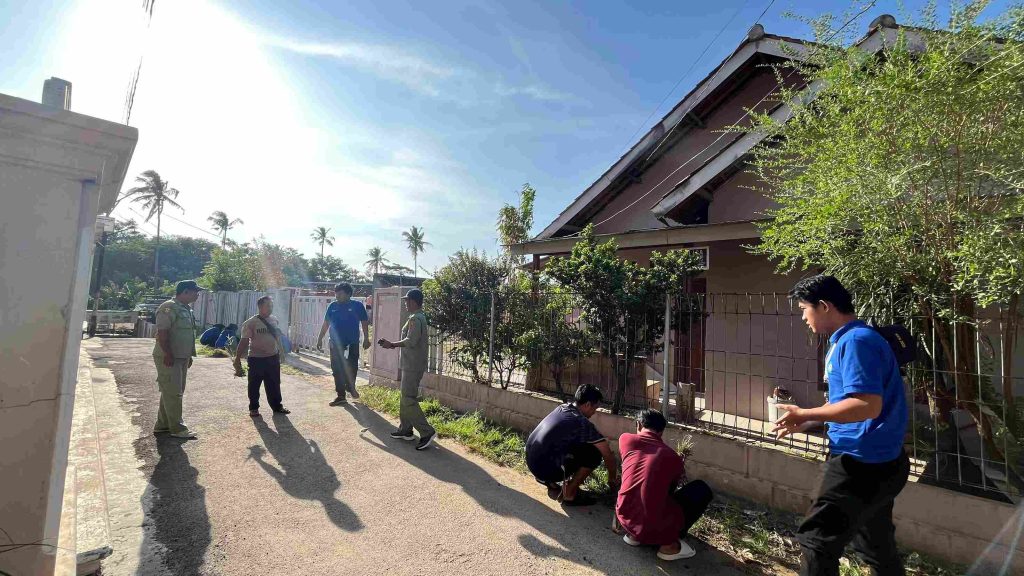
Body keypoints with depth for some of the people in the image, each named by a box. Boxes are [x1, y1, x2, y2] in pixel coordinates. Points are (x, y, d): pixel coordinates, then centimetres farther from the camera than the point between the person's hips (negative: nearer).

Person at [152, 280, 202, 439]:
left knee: (174, 393, 15)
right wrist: (168, 354, -24)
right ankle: (177, 428, 1)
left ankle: (162, 425, 26)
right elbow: (162, 332, -21)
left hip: (182, 358, 10)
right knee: (172, 393, -4)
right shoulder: (169, 307, -15)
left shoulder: (187, 309, 15)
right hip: (169, 358, -10)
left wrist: (189, 356, 19)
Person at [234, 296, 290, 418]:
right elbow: (244, 341, -13)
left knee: (274, 384, 13)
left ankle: (277, 406, 26)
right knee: (254, 385, 9)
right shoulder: (251, 323, -12)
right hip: (256, 358, -4)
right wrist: (237, 358, -14)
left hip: (273, 357, 5)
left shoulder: (274, 320, 5)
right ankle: (253, 408, 25)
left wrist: (281, 351, 17)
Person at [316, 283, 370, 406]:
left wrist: (366, 339, 0)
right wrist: (320, 339, 9)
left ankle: (351, 387, 34)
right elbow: (326, 323, 10)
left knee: (352, 368, 7)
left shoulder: (357, 306, -4)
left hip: (352, 344, -2)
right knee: (337, 370, 3)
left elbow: (364, 323, 1)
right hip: (336, 344, 2)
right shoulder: (333, 306, 3)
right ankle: (341, 396, 12)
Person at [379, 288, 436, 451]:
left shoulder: (415, 318, -18)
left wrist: (392, 344, -16)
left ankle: (427, 432, -7)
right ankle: (405, 430, 26)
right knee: (406, 397, 17)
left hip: (413, 365, -11)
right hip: (412, 364, 11)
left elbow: (410, 341, -26)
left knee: (409, 400, -9)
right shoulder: (419, 317, 14)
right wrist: (394, 345, 13)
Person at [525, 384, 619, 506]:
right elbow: (608, 455, -6)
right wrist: (612, 478, 14)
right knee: (594, 454, -7)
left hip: (530, 462, 8)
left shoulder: (562, 408, 8)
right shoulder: (583, 424, -14)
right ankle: (569, 494, 3)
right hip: (544, 469, -8)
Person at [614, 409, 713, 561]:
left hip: (625, 521, 3)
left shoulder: (625, 439, 6)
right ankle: (669, 544, 9)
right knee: (702, 489, 16)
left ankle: (634, 535, 17)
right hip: (657, 529, -3)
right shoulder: (673, 457, 6)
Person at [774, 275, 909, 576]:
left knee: (817, 541, -3)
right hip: (876, 461, 10)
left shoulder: (856, 341, -20)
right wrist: (806, 421, 9)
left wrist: (806, 414, -21)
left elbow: (868, 404, -28)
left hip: (863, 463, -10)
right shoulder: (847, 340, 11)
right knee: (878, 546, 23)